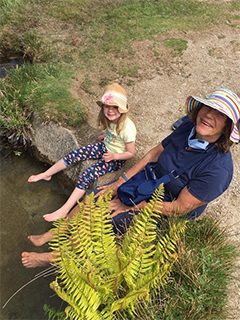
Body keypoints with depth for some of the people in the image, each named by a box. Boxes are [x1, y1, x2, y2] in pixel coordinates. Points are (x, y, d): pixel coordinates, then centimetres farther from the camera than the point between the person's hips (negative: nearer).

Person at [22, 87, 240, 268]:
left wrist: (132, 206, -18)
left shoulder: (217, 169, -31)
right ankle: (50, 235, 20)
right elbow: (155, 153, -3)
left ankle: (54, 256, 14)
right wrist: (119, 183, -5)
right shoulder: (189, 128, -13)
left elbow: (179, 208, -25)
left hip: (167, 214, -5)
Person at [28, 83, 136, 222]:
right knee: (73, 155, -3)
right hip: (104, 147, 7)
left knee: (86, 176, -21)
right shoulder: (111, 119, -9)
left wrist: (113, 156, -30)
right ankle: (46, 174, 20)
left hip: (116, 159, -7)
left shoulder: (127, 128, -31)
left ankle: (64, 211, -13)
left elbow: (131, 153, -21)